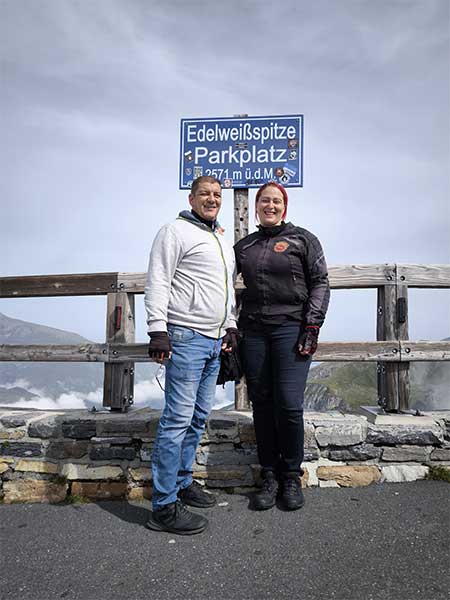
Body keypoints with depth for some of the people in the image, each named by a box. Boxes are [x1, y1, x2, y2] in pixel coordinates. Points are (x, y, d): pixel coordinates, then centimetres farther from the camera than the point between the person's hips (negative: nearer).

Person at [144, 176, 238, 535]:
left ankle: (182, 482, 29)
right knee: (178, 418, -8)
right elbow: (157, 282, -11)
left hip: (214, 342, 9)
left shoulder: (223, 241, 23)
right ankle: (164, 506, 2)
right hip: (186, 338, -9)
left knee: (199, 416, 14)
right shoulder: (176, 232, -2)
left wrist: (231, 326, 18)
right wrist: (158, 329, -19)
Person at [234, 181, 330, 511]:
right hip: (253, 332, 3)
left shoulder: (303, 239, 7)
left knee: (289, 406, -7)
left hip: (291, 329, -3)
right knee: (262, 405, 5)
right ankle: (269, 477, 19)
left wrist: (312, 328, -8)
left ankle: (292, 477, 14)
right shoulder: (243, 246, 16)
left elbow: (320, 284, 2)